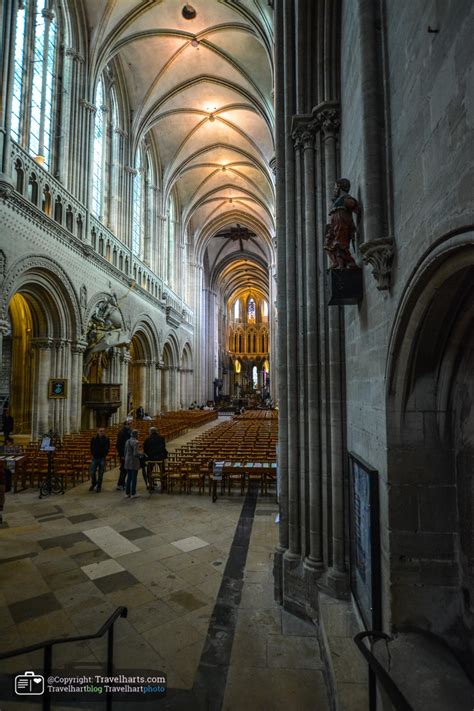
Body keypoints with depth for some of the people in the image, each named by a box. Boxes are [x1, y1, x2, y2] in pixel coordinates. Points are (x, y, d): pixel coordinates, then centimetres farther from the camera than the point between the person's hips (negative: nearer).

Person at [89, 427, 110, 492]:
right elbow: (91, 448, 8)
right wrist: (93, 454, 2)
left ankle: (98, 486, 18)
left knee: (100, 473, 4)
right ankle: (94, 483, 29)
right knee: (92, 472, 3)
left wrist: (104, 455, -6)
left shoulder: (106, 439, -2)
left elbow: (107, 448, 1)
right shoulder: (94, 439, 0)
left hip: (102, 458, -1)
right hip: (95, 458, 1)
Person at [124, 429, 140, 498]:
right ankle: (133, 494, 9)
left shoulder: (127, 441, 6)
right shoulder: (135, 442, -17)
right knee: (134, 478, 3)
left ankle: (127, 493, 21)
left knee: (129, 477, 15)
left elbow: (125, 452, 12)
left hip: (128, 461, 7)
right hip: (134, 462, -7)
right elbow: (135, 453, -21)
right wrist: (141, 454, -2)